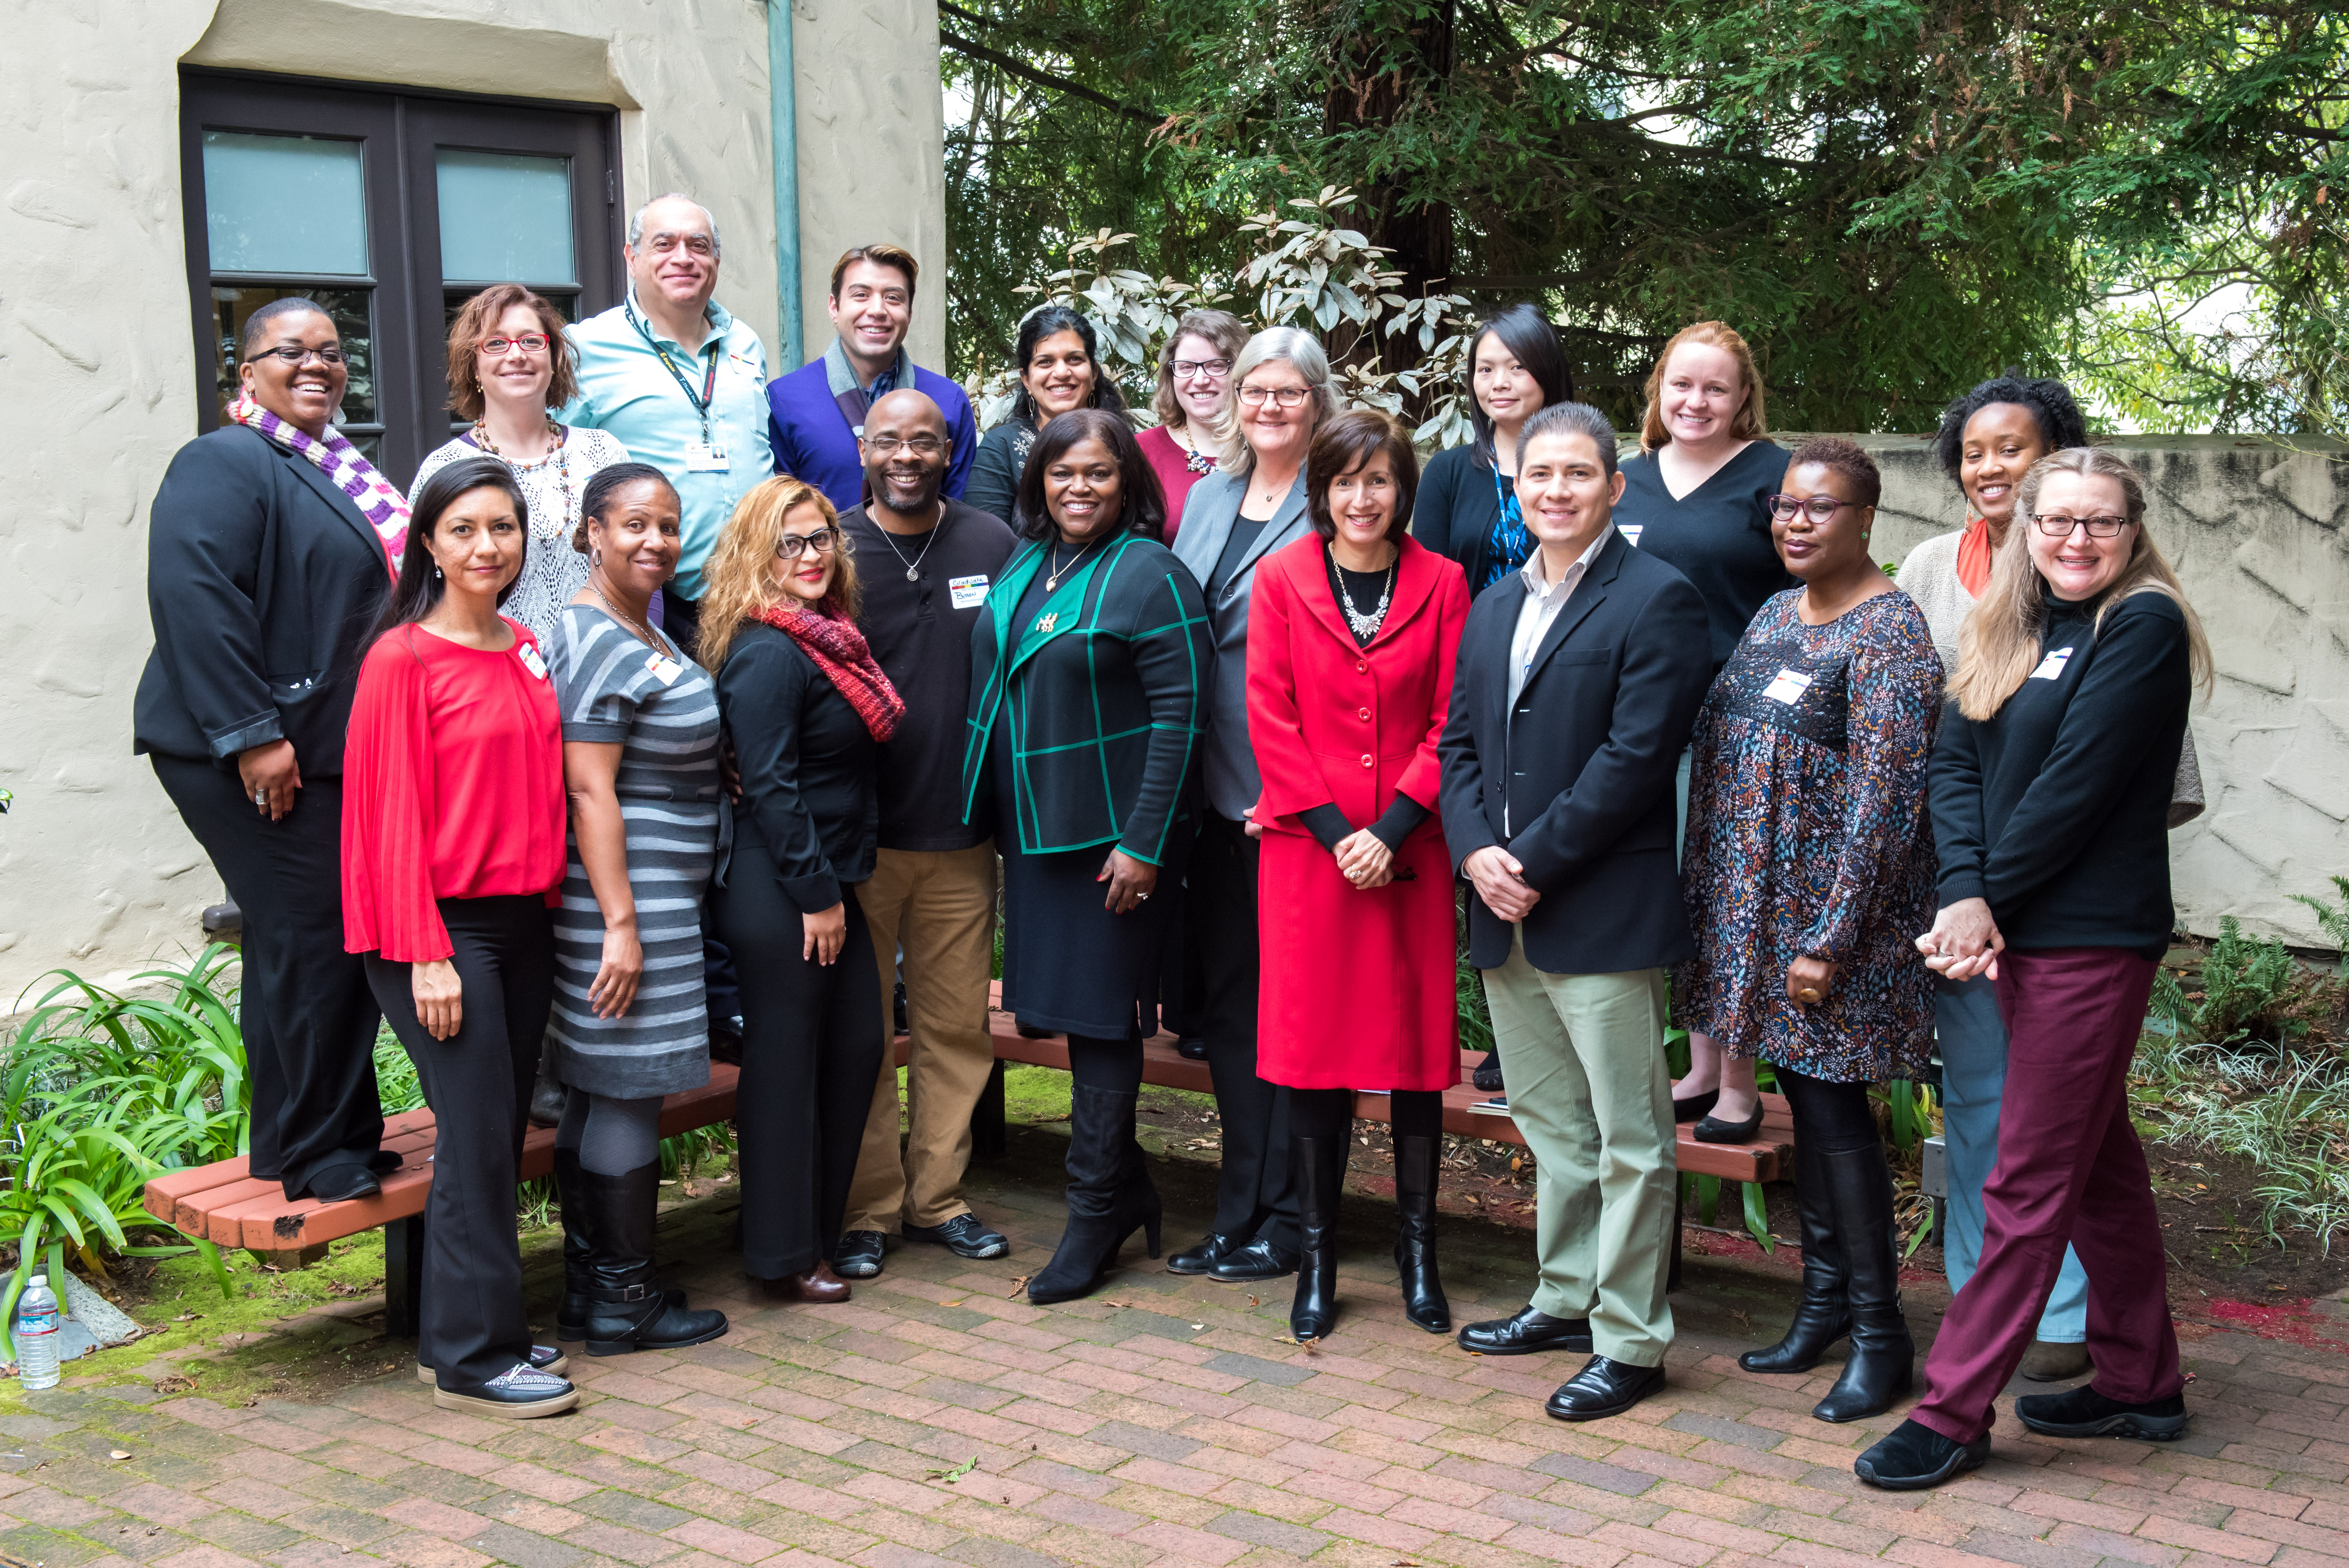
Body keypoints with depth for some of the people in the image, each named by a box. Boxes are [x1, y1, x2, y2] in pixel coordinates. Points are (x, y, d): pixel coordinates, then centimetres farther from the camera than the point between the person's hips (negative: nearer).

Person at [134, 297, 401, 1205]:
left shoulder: (339, 474, 19)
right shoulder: (224, 464, -9)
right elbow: (194, 600, -20)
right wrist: (253, 735, -24)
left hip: (337, 750, 9)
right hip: (262, 756, -9)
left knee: (318, 941, 12)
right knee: (311, 935, -8)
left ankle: (330, 1137, 22)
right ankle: (313, 1155, 3)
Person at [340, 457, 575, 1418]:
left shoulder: (525, 652, 11)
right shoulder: (402, 659, -10)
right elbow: (394, 813, -12)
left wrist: (550, 893, 11)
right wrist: (427, 954, -15)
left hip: (522, 919, 7)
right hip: (442, 927, -7)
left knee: (502, 1131, 10)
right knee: (477, 1134, -6)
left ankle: (477, 1330, 21)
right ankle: (472, 1357, 3)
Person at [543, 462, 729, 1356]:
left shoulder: (641, 635, 17)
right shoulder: (594, 640, -14)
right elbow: (589, 790, -20)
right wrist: (621, 925, -22)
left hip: (654, 896, 10)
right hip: (627, 896, -10)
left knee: (599, 1094, 13)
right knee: (630, 1091, -3)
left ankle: (587, 1291, 20)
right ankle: (625, 1301, 6)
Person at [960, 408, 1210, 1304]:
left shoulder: (1149, 576, -10)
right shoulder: (1020, 571, 11)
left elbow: (1178, 716, -15)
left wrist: (1144, 841, -19)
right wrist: (989, 817, 13)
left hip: (1112, 834, -7)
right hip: (1032, 827, 7)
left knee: (1100, 1016, -1)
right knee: (1077, 1009, 12)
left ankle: (1096, 1213, 10)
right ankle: (1128, 1189, 25)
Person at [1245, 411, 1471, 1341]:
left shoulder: (1441, 584, 3)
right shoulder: (1280, 581, 3)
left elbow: (1452, 722, -1)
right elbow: (1270, 718, -1)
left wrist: (1390, 829, -11)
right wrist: (1335, 832, -9)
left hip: (1411, 850, 0)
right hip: (1307, 846, 0)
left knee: (1419, 1047, 5)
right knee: (1312, 1050, 2)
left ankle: (1418, 1254, 18)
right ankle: (1316, 1262, 13)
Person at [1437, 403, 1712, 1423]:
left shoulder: (1656, 601, -8)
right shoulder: (1495, 604, 15)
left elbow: (1634, 756, -16)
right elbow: (1459, 742, 13)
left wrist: (1536, 863, -16)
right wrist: (1476, 851, -5)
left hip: (1604, 911, -7)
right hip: (1504, 913, 7)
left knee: (1628, 1138, 0)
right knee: (1550, 1126, 18)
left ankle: (1630, 1341, 9)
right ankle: (1567, 1300, 31)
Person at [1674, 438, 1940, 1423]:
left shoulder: (1889, 633, -13)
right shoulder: (1776, 616, 12)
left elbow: (1885, 800, -18)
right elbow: (1719, 751, 16)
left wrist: (1831, 940, -21)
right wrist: (1702, 901, 12)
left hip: (1836, 910, -7)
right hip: (1759, 903, 7)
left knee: (1833, 1103, -3)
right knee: (1805, 1097, 13)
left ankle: (1880, 1335, 8)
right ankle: (1825, 1300, 25)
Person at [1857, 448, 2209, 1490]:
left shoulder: (2144, 626, -10)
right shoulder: (2006, 628, 12)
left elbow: (2075, 786, -16)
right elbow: (1956, 762, 2)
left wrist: (1988, 901, -12)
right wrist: (1964, 896, -13)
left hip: (2094, 935, -8)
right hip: (2018, 931, 8)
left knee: (2029, 1181, -3)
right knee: (2099, 1163, 17)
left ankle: (1952, 1412, 2)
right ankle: (2143, 1384, 30)